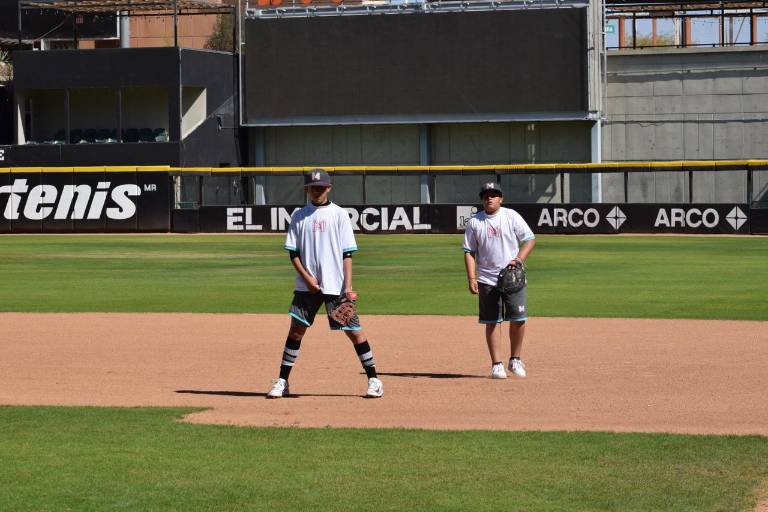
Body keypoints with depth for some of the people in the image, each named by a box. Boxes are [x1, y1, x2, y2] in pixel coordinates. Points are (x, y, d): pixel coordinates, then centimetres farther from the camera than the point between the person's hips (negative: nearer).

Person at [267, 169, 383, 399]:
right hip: (307, 285, 2)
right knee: (296, 329, 1)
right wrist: (307, 277, -8)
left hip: (336, 285, -2)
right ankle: (282, 381, 8)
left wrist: (348, 287, -10)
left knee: (354, 331, -2)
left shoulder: (339, 214, 0)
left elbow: (347, 253, -2)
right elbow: (293, 252, 7)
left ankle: (373, 379, 4)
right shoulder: (299, 216, 7)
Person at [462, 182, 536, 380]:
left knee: (519, 319, -4)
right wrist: (471, 279, -5)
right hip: (487, 280, 0)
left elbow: (530, 240, -1)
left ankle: (515, 360, 13)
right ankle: (497, 365, 6)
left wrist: (518, 260, -16)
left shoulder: (511, 216, 1)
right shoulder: (474, 222, 4)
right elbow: (469, 252, 4)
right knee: (492, 322, 0)